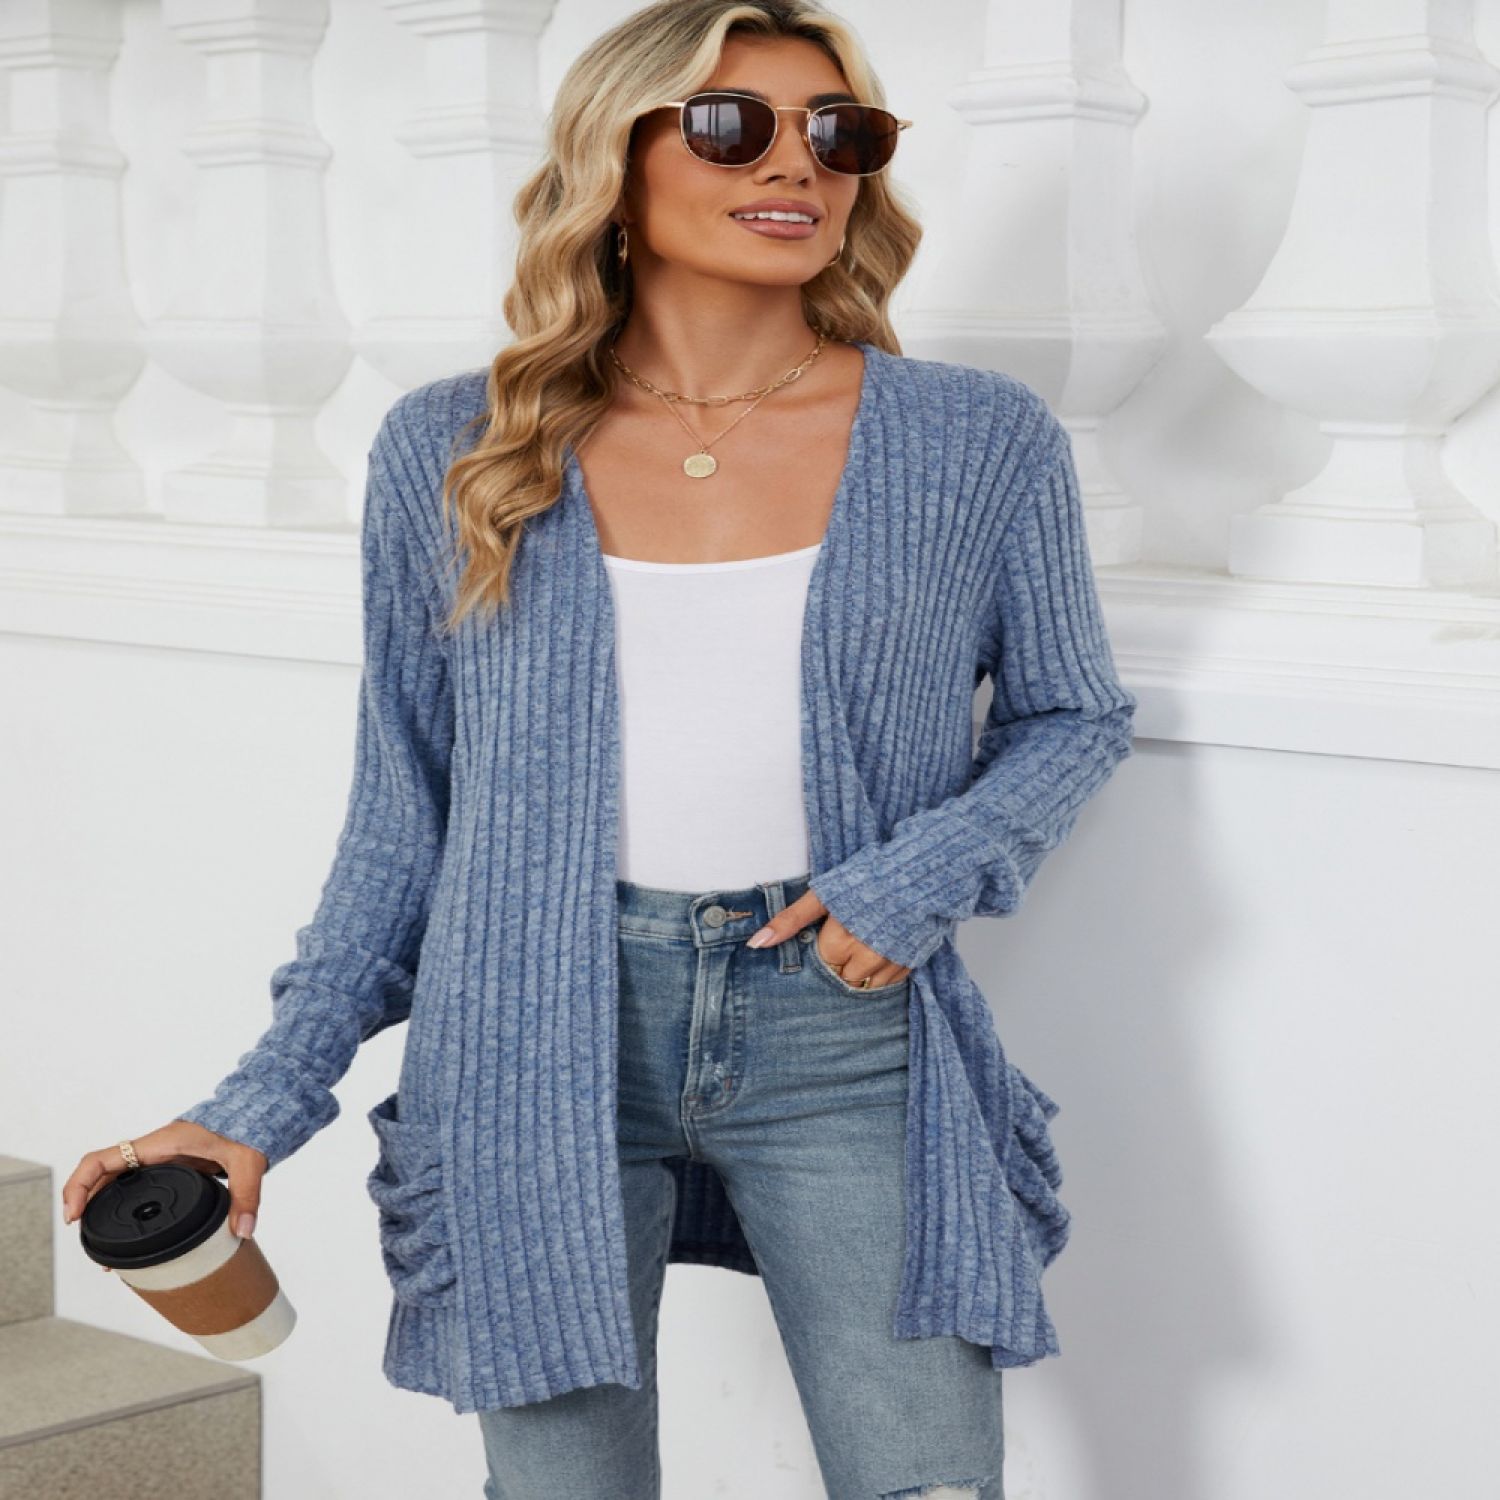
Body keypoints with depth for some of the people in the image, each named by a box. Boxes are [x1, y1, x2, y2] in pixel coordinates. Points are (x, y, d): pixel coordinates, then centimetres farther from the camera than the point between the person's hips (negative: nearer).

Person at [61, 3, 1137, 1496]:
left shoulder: (979, 444, 2)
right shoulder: (451, 453, 4)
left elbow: (1070, 714, 14)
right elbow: (402, 813, 9)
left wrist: (926, 875, -6)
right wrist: (264, 1103, 3)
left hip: (839, 1028, 0)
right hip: (542, 1038, 0)